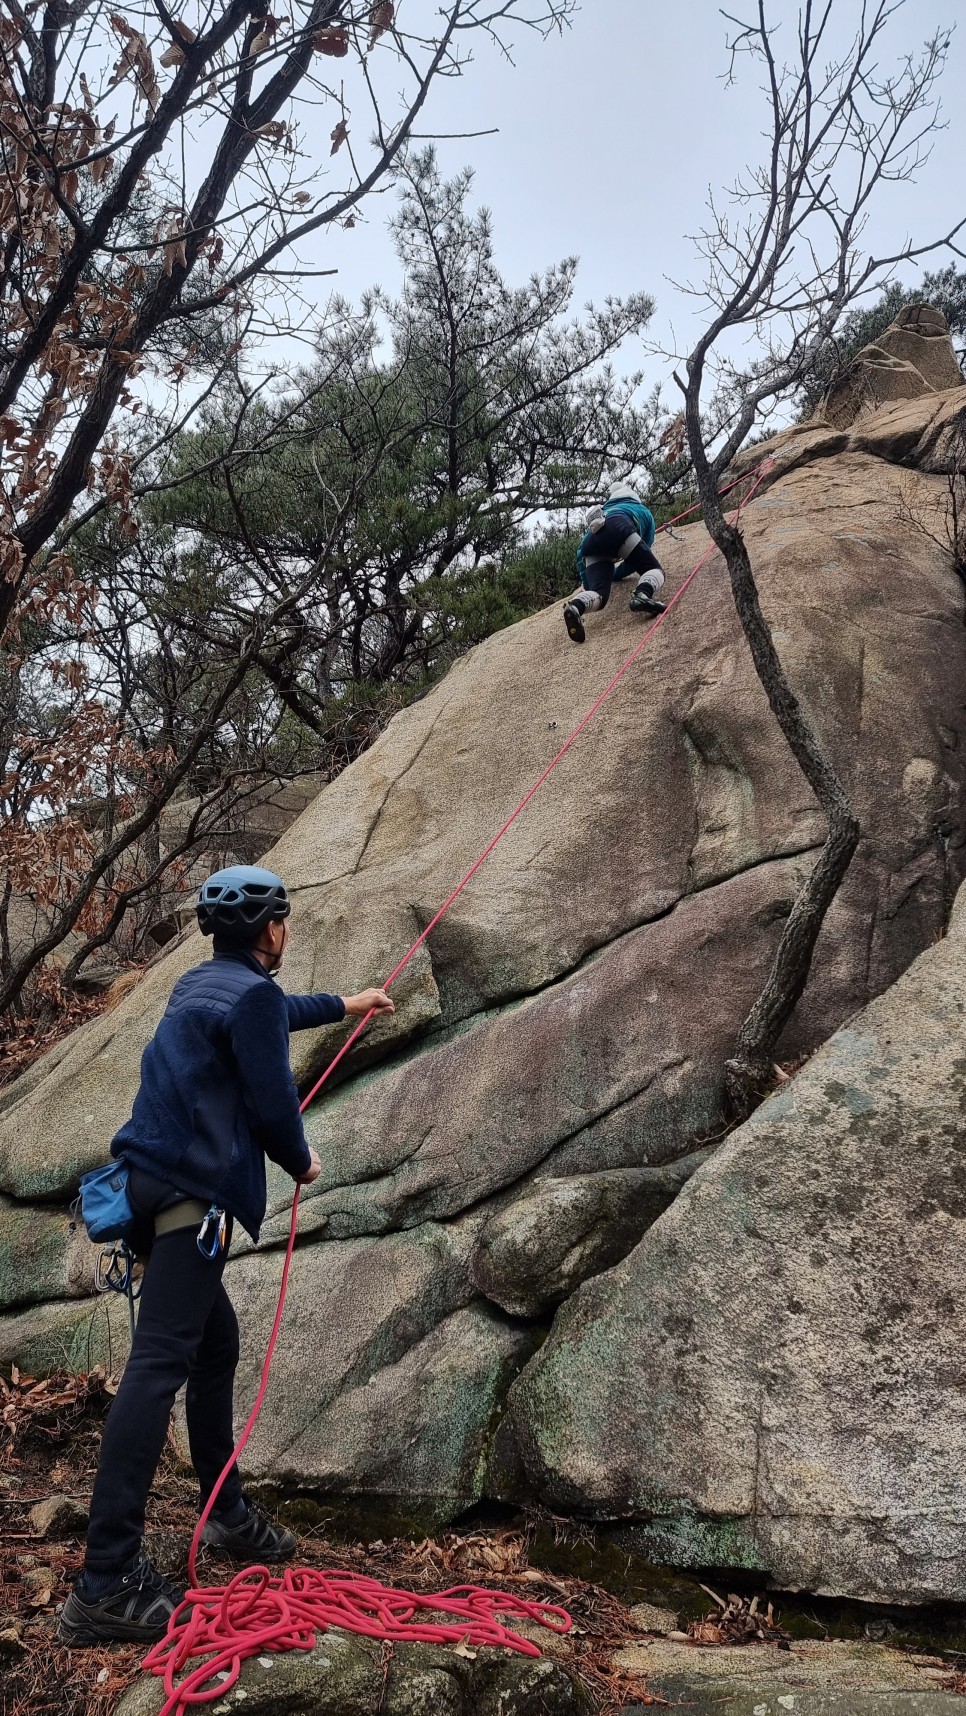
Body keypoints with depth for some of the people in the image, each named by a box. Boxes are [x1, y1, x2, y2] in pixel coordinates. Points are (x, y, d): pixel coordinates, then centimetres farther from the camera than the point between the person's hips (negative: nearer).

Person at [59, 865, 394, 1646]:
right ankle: (106, 1584, -14)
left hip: (161, 1186, 10)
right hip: (192, 1193, -10)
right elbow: (273, 1103, -13)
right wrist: (301, 1161, 8)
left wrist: (344, 1005, 54)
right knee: (159, 1365, -13)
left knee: (217, 1343, 20)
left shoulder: (204, 985, 18)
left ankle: (227, 1514, 32)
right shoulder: (251, 994, -12)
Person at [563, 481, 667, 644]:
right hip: (618, 528, -3)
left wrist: (587, 584, 41)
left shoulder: (603, 511, 47)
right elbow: (646, 550, 37)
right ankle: (642, 595, -30)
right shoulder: (644, 511, 40)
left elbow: (581, 553, 36)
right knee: (655, 570, 6)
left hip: (592, 539, 3)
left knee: (598, 594, -3)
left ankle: (576, 606, -39)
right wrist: (615, 574, 47)